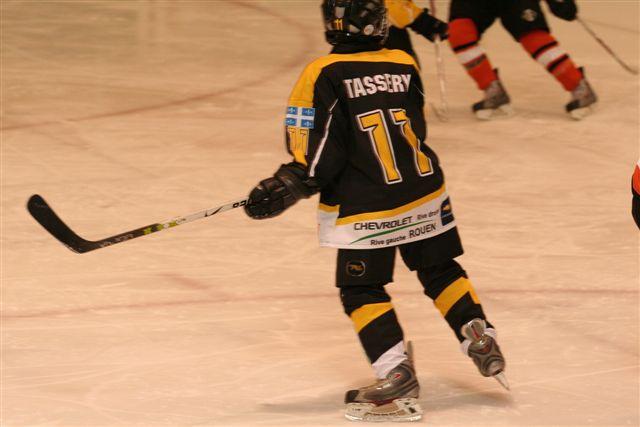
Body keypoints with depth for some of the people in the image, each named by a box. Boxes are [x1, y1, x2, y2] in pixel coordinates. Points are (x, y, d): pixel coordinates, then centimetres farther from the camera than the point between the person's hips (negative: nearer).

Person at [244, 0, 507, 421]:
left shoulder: (323, 75, -13)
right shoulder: (405, 66, 1)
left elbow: (316, 153, -15)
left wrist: (287, 187, -5)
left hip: (365, 210, -4)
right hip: (424, 196, 4)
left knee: (361, 291, 6)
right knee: (441, 271, 22)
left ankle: (397, 375, -3)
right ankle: (482, 340, 18)